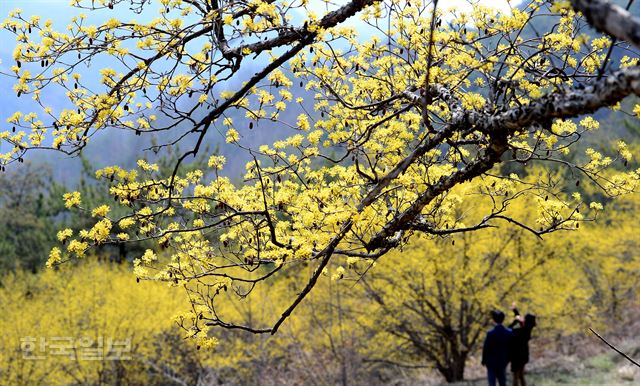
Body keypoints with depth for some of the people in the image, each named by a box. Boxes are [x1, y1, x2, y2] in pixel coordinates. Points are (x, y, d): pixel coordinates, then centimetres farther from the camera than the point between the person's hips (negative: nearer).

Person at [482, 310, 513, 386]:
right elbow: (510, 347, 1)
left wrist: (484, 360, 1)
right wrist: (507, 359, 14)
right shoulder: (509, 332, -6)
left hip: (492, 362, -4)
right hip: (503, 362, 4)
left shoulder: (491, 333, -18)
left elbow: (486, 348, -12)